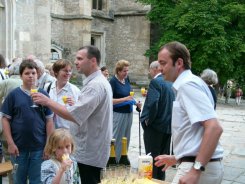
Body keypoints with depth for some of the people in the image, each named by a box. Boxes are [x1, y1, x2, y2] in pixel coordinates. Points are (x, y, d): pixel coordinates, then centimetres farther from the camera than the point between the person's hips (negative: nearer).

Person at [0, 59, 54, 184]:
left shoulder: (43, 94, 1)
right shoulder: (13, 95, -2)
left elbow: (49, 120, 4)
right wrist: (10, 143, -7)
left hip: (39, 146, 1)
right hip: (19, 146, 0)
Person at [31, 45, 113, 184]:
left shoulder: (95, 85, -22)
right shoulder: (101, 81, 12)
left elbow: (74, 115, -29)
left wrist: (48, 102, -22)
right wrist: (76, 104, 12)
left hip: (90, 152, -10)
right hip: (94, 149, 10)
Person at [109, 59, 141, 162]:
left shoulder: (126, 79, 7)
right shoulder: (113, 81, -12)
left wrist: (135, 102, 7)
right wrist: (124, 99, -24)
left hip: (128, 113, 7)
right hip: (118, 114, -7)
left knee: (126, 139, 12)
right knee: (117, 139, -1)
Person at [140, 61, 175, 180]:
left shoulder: (155, 82, -14)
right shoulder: (170, 83, 10)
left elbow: (152, 103, -25)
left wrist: (147, 120, -14)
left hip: (155, 126, -8)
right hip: (168, 125, 8)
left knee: (152, 157, 3)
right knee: (163, 157, 16)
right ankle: (161, 179, 25)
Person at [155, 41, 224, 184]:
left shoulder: (187, 85, -15)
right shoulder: (187, 84, 15)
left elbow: (214, 128, -26)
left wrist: (195, 170, -27)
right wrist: (177, 158, 24)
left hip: (201, 168, -10)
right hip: (198, 164, 10)